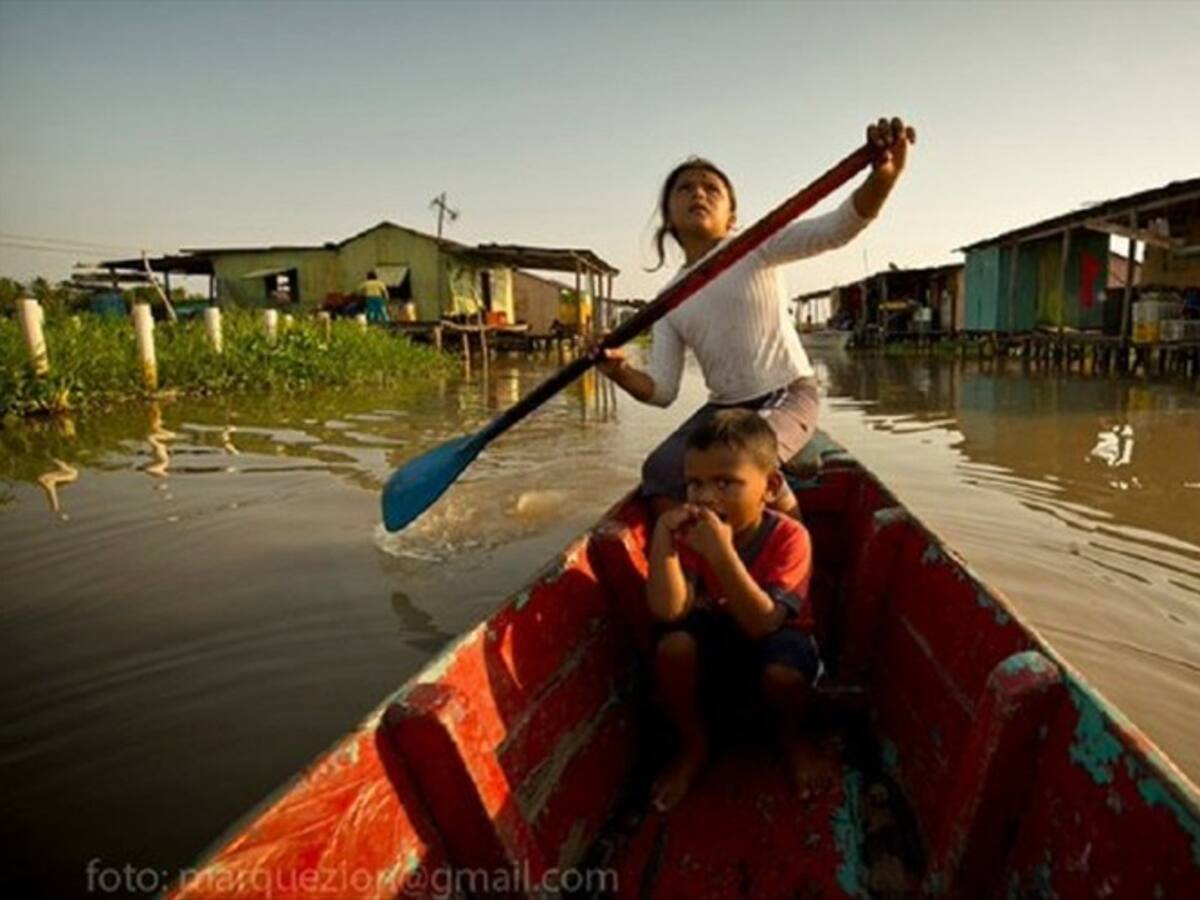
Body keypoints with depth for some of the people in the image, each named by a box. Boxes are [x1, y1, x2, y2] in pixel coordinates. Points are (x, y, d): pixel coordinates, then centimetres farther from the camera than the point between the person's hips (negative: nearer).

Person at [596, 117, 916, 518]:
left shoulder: (757, 247, -4)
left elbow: (838, 228, -21)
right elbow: (661, 392, -2)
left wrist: (884, 175, -42)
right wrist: (621, 372, -25)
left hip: (788, 396, -4)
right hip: (723, 408, 4)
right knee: (660, 472, -17)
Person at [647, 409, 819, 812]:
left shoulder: (788, 536, -25)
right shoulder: (690, 534, -17)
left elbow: (762, 624, -36)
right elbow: (668, 612, -30)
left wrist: (721, 553, -47)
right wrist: (662, 537, -40)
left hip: (773, 641, -2)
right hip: (714, 645, 2)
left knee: (783, 671, -34)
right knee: (673, 644, -28)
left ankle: (793, 737, 5)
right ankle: (693, 744, 0)